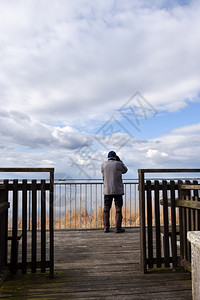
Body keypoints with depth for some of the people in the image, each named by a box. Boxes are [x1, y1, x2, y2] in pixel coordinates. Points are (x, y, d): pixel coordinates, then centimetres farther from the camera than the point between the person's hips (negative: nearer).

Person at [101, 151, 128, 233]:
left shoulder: (103, 164, 2)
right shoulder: (119, 164, -5)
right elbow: (125, 170, 14)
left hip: (107, 190, 3)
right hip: (117, 190, -3)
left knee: (106, 208, 9)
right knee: (118, 208, 3)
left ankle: (106, 227, 12)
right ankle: (118, 228, 3)